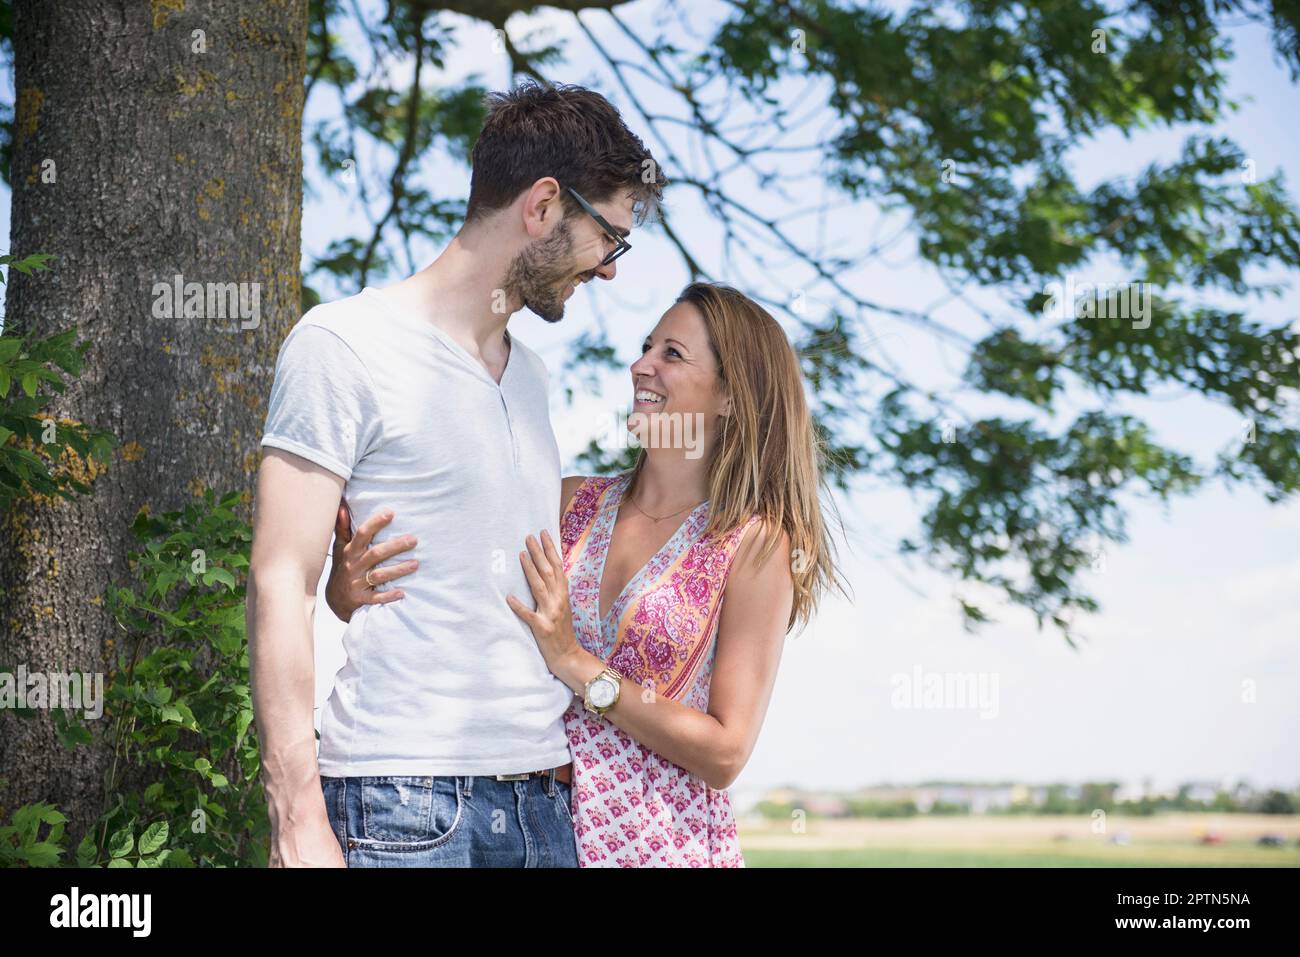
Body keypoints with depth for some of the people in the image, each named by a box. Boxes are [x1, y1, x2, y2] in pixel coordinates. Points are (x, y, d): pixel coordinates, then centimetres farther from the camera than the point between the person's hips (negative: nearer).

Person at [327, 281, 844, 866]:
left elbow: (725, 754, -12)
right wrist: (350, 593, -17)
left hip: (663, 841, -3)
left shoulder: (757, 543, -9)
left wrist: (576, 665, -17)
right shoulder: (572, 501, 4)